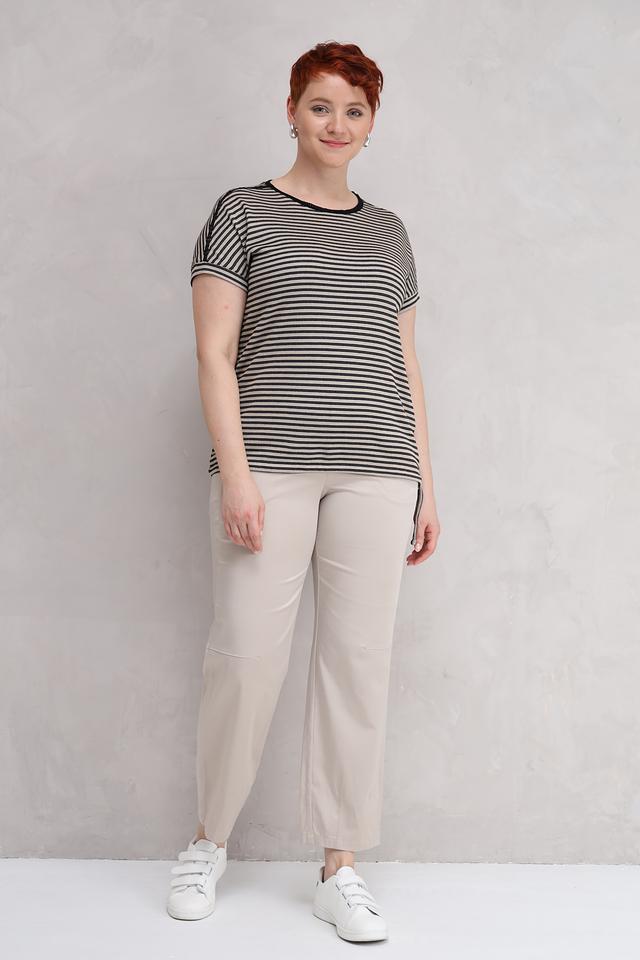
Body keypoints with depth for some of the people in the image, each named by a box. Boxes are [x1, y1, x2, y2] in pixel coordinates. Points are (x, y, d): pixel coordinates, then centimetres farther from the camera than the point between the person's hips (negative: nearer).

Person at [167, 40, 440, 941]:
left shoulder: (388, 232, 18)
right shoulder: (243, 214, 6)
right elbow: (214, 355, -1)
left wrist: (426, 486, 12)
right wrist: (236, 473, -11)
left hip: (375, 474, 4)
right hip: (270, 466, -3)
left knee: (358, 662, 2)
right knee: (246, 655, -4)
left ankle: (341, 870, 13)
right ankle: (210, 840, 19)